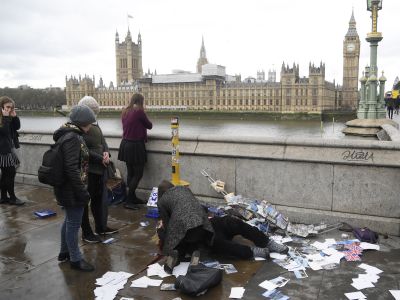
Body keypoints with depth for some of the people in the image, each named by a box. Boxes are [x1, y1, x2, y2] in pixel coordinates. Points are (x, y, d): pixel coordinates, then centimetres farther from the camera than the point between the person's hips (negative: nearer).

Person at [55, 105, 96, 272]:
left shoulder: (68, 134, 10)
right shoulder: (72, 138, -22)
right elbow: (72, 168, -26)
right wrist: (82, 192, -22)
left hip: (67, 188, 10)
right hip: (72, 189, -10)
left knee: (69, 220, 22)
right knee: (74, 223, 2)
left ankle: (64, 252, 38)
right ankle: (75, 259, 17)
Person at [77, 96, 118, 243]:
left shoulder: (94, 124, 9)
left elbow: (102, 141, 15)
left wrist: (106, 152, -5)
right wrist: (101, 159, -16)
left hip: (99, 168, 9)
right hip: (87, 169, -8)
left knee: (99, 198, 19)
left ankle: (101, 226, 34)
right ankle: (86, 233, 18)